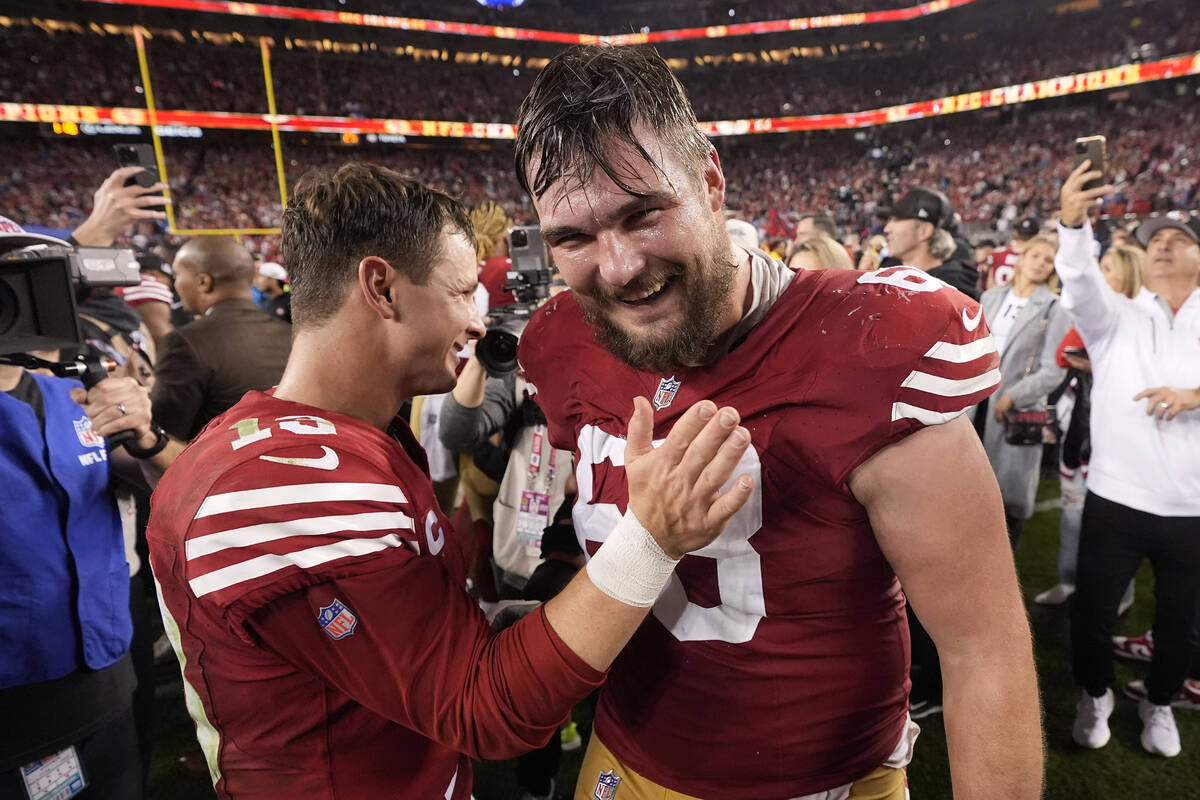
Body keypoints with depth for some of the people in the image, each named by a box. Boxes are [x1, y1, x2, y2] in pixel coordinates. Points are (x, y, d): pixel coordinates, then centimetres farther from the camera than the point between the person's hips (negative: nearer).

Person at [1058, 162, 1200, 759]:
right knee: (1092, 609, 8)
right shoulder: (1115, 317, 3)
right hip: (1116, 497, -1)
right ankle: (1095, 696, 33)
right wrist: (1074, 223, -36)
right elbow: (1081, 282, -19)